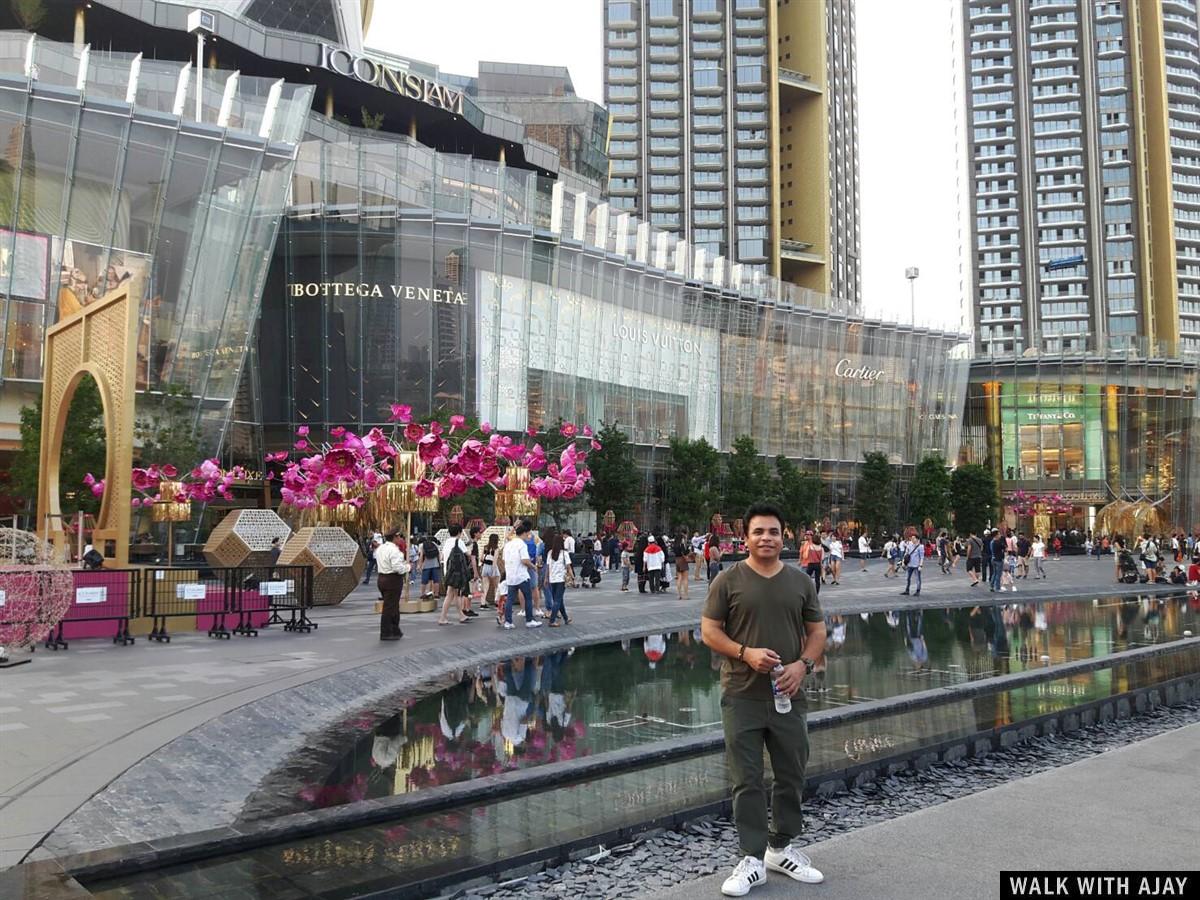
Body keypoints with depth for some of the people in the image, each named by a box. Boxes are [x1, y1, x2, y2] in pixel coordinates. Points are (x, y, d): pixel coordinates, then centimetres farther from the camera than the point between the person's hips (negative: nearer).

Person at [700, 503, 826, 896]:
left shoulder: (800, 581, 6)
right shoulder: (728, 580, -4)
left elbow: (817, 632, 10)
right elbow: (708, 631, -3)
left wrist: (803, 665, -9)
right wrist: (745, 653, -19)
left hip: (788, 696, 3)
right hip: (742, 697, -3)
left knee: (791, 776, 13)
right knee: (747, 781, 2)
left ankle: (781, 848, 30)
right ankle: (752, 859, 12)